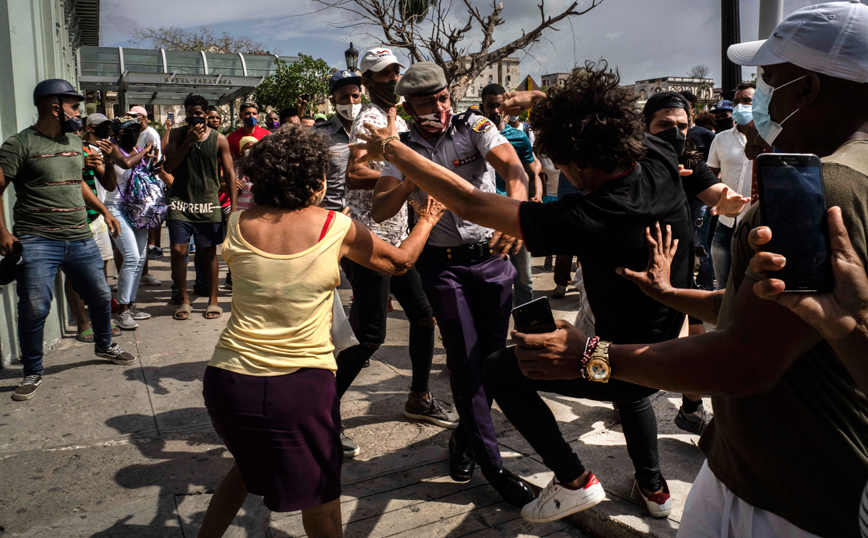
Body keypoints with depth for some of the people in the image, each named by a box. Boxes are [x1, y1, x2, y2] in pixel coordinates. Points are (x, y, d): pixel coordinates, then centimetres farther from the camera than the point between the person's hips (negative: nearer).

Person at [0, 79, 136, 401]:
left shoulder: (75, 143, 14)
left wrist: (104, 211, 23)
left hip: (80, 239, 6)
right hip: (37, 241, -6)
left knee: (101, 296, 13)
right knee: (34, 309, -5)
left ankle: (104, 345, 39)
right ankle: (33, 372, 14)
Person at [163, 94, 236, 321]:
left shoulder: (219, 139, 3)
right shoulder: (178, 135, 6)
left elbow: (229, 173, 5)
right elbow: (169, 167, -3)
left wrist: (233, 206, -2)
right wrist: (189, 141, -10)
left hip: (208, 203, -1)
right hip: (180, 201, 1)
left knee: (209, 253, 5)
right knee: (178, 250, -5)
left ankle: (213, 300, 17)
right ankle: (183, 300, 11)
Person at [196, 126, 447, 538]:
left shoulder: (238, 224, 0)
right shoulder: (337, 228, -5)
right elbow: (401, 261, 11)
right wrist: (427, 220, 28)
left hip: (228, 379, 4)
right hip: (301, 385, -3)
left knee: (248, 465, 32)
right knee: (319, 496, 17)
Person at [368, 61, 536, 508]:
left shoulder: (475, 127, -4)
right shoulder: (403, 150, 2)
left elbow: (513, 167, -22)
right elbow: (380, 211, -8)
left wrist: (516, 210, -42)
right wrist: (412, 175, -25)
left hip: (492, 255, 1)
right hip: (443, 263, 0)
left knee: (493, 353, 7)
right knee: (465, 359, -5)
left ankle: (465, 437, 33)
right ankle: (493, 467, 6)